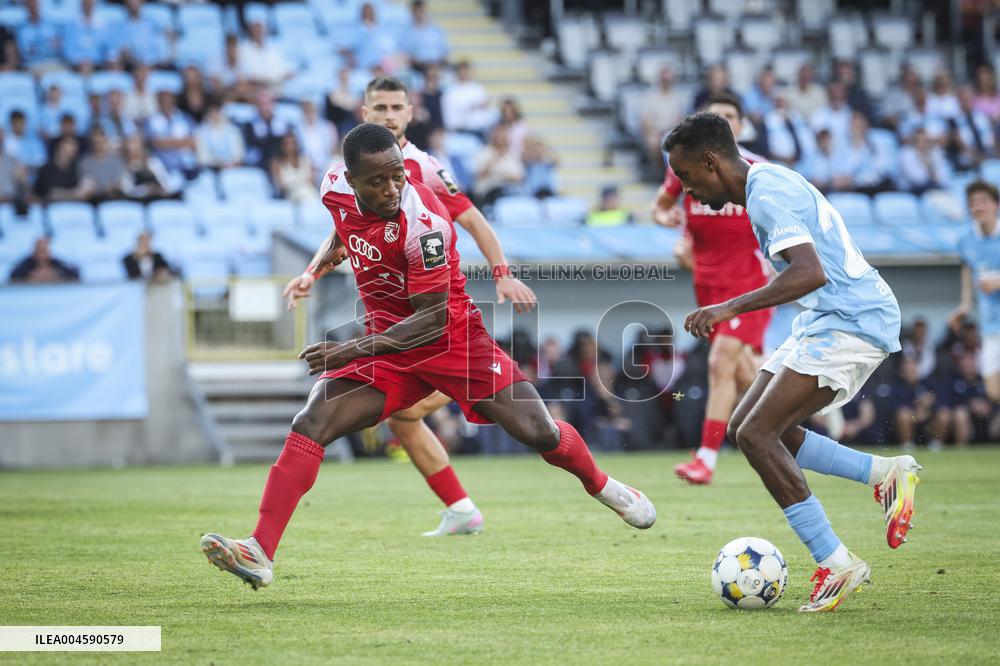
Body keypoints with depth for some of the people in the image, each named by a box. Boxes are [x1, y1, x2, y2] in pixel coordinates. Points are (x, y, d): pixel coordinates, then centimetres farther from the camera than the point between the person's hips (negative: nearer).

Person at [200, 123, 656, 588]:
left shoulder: (423, 222, -28)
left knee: (538, 433, -9)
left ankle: (601, 487, 24)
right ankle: (260, 553, -19)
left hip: (452, 338, -4)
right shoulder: (337, 188, -10)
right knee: (310, 424, -15)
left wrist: (355, 350, -30)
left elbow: (432, 321, -25)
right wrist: (327, 254, 11)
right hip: (386, 340, 5)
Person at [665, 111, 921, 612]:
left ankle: (836, 564, -12)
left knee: (756, 435, -16)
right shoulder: (767, 182, 15)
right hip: (827, 321, 11)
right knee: (745, 427, 7)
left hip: (852, 321, -11)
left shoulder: (768, 193, -18)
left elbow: (812, 274, -31)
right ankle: (885, 474, 11)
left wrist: (732, 308, -31)